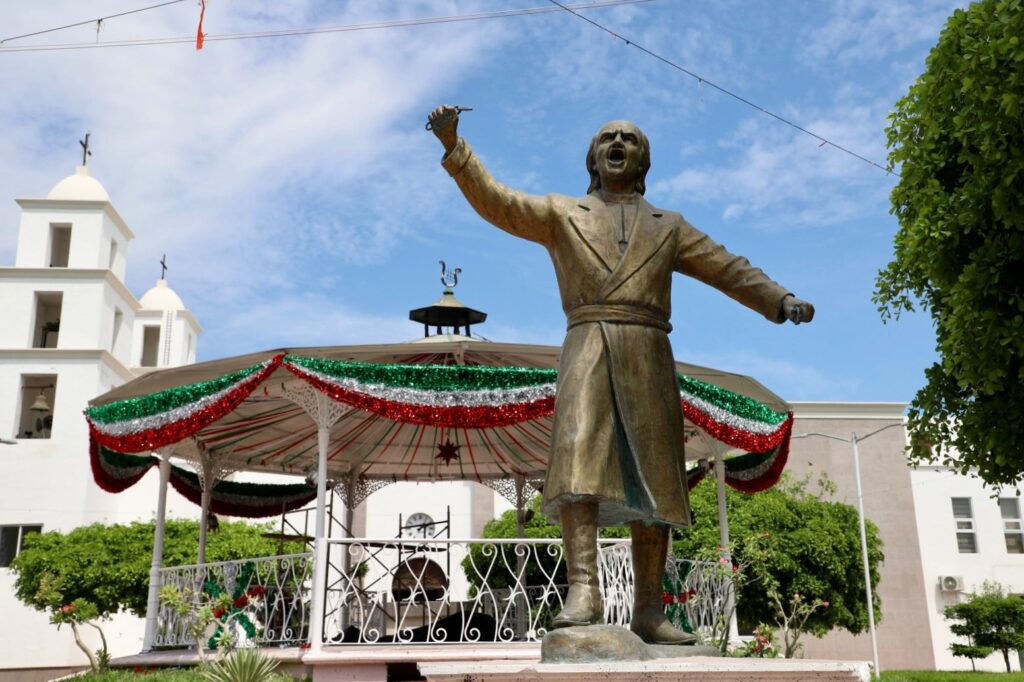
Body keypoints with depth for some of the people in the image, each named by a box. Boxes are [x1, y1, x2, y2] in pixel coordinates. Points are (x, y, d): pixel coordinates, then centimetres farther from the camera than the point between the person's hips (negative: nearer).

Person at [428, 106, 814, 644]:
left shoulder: (668, 227, 24)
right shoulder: (562, 213, 20)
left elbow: (730, 270, 15)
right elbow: (495, 201, 9)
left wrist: (782, 302, 0)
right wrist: (453, 145, -3)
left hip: (648, 356, 2)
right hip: (588, 349, -2)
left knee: (653, 481, -3)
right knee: (579, 458, -22)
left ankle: (648, 611, 0)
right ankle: (583, 591, -28)